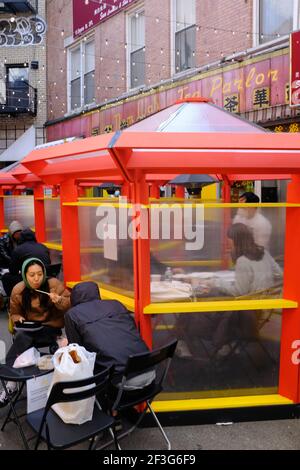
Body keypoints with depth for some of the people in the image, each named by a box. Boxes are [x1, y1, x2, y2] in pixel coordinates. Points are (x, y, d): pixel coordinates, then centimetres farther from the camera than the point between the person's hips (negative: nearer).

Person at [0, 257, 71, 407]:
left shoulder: (54, 284, -11)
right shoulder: (18, 290, -3)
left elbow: (70, 303, -6)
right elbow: (14, 313, 11)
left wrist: (59, 301, -27)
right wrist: (18, 319, -11)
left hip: (52, 327, -3)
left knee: (23, 337, -30)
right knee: (21, 337, -31)